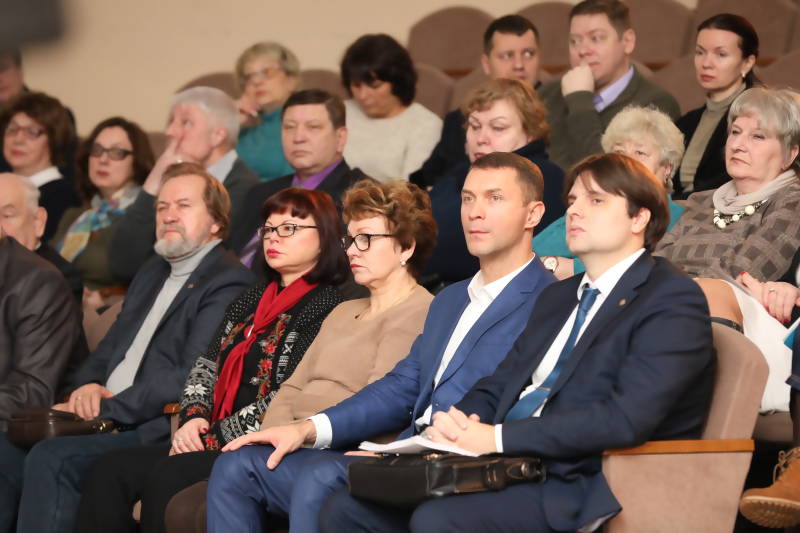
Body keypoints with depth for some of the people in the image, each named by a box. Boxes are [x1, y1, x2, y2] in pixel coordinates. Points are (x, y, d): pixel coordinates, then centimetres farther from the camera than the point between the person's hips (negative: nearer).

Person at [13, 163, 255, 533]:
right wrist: (87, 385, 0)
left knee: (51, 459, -29)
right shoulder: (153, 273, 24)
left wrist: (107, 409, -16)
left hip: (159, 432, -8)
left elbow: (192, 378, -16)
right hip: (103, 421, 8)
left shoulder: (228, 283, -6)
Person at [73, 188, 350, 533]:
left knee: (168, 476, -31)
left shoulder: (326, 306, -5)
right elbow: (206, 366, 20)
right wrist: (194, 418, -1)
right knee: (110, 470, -12)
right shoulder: (253, 299, 23)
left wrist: (214, 436, -12)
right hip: (212, 441, 8)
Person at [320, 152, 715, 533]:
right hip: (505, 469, 8)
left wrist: (497, 437, -18)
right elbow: (497, 385, 23)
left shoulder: (674, 301, -5)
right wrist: (458, 425, -3)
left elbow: (627, 417, -19)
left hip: (583, 488, -8)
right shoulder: (557, 297, 25)